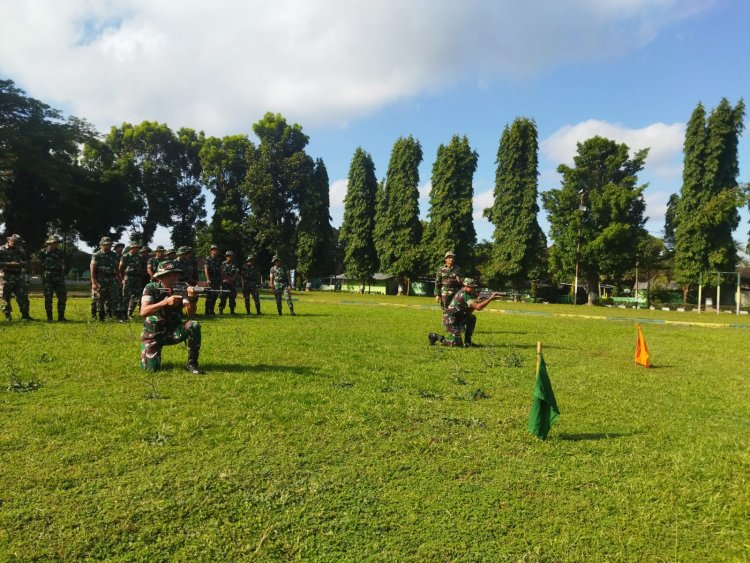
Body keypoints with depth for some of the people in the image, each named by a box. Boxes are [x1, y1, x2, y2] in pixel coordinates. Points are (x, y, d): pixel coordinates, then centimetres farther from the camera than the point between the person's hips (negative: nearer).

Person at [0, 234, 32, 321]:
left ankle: (25, 315, 3)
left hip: (19, 276, 4)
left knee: (23, 295, -1)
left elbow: (25, 261, 18)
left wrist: (21, 263, -4)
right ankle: (7, 315, 10)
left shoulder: (20, 250, 13)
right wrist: (9, 264, -19)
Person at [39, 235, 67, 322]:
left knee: (62, 297, 0)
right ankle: (49, 317, 9)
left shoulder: (60, 252, 9)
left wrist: (62, 275, 7)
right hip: (47, 278, -3)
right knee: (48, 298, 1)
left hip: (59, 278, 3)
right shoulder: (43, 252, -1)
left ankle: (61, 316, 9)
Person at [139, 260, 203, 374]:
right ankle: (147, 352, 19)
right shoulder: (151, 288, -12)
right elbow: (143, 312, -28)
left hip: (174, 331, 2)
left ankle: (192, 364, -14)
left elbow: (191, 315, -19)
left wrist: (192, 299, -40)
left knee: (194, 326, -27)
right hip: (153, 333, -2)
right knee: (151, 368, -18)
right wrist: (166, 302, -40)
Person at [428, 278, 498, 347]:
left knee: (472, 318, 8)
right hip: (450, 320, -10)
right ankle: (435, 337, 3)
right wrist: (490, 299, -26)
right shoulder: (464, 295, -19)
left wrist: (477, 302, 2)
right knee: (457, 343, -8)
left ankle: (467, 342, 11)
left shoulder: (463, 292, 11)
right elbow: (478, 307, -28)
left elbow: (468, 312, 15)